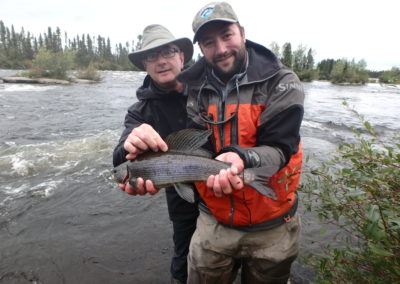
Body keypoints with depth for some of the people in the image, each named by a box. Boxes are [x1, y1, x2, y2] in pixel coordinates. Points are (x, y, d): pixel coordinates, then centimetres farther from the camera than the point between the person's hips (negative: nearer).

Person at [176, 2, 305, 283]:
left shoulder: (281, 82, -11)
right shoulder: (197, 90, -3)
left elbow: (279, 148, -19)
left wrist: (241, 159, -40)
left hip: (272, 226, -1)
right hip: (214, 221, 2)